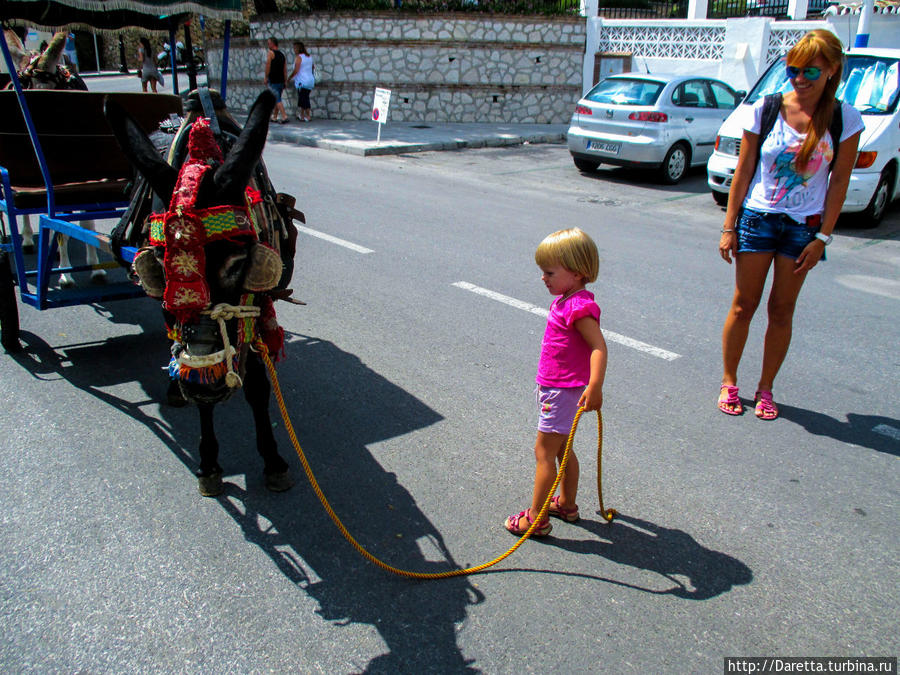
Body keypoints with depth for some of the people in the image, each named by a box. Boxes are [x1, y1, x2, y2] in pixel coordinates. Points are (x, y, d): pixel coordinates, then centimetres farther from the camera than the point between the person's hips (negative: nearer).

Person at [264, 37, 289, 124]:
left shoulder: (270, 53, -8)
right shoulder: (282, 54, 13)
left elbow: (268, 66, -13)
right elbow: (285, 70, 12)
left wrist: (266, 78, -5)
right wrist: (285, 82, 14)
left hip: (273, 81, -7)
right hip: (281, 81, 7)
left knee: (277, 100, -9)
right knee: (277, 99, 14)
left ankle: (284, 116, -19)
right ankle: (274, 117, 19)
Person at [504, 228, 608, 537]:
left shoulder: (580, 307, -23)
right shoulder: (564, 300, 8)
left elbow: (599, 346, -31)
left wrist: (595, 387, -40)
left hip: (564, 391, -10)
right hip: (557, 387, 10)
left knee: (544, 451, -2)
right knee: (562, 449, 20)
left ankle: (535, 518, 7)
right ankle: (567, 504, 36)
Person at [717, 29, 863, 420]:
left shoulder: (845, 119, -3)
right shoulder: (765, 111, -5)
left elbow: (839, 181, 0)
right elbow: (743, 171, -1)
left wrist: (823, 237, -5)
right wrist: (729, 227, -3)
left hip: (804, 226, 1)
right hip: (757, 217, 0)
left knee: (782, 310, 7)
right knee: (744, 305, 3)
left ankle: (765, 389, 20)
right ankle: (729, 383, 18)